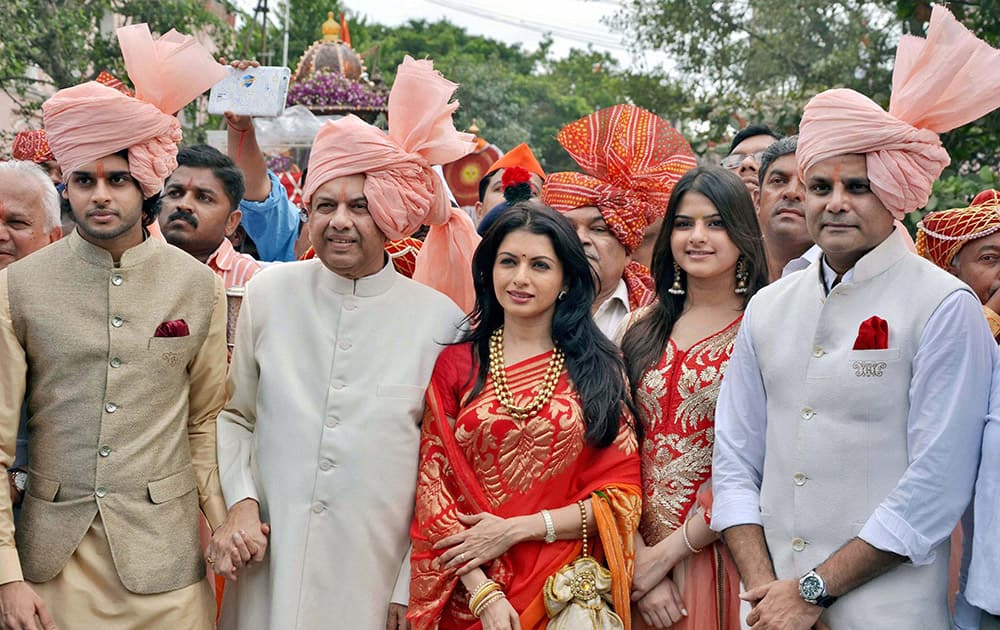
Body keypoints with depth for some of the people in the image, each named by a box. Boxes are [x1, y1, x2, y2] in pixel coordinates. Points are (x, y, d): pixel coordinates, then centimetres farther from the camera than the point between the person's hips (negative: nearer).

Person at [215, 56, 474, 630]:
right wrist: (240, 500, -4)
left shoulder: (440, 319, -6)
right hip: (269, 565, 2)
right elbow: (235, 415, 10)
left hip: (374, 577, -1)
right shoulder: (270, 293, -1)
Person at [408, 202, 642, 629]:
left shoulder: (599, 369, 1)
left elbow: (621, 494, -2)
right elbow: (432, 483, -3)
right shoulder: (456, 363, 0)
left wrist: (516, 529, -12)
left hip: (567, 595, 0)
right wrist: (483, 591, -13)